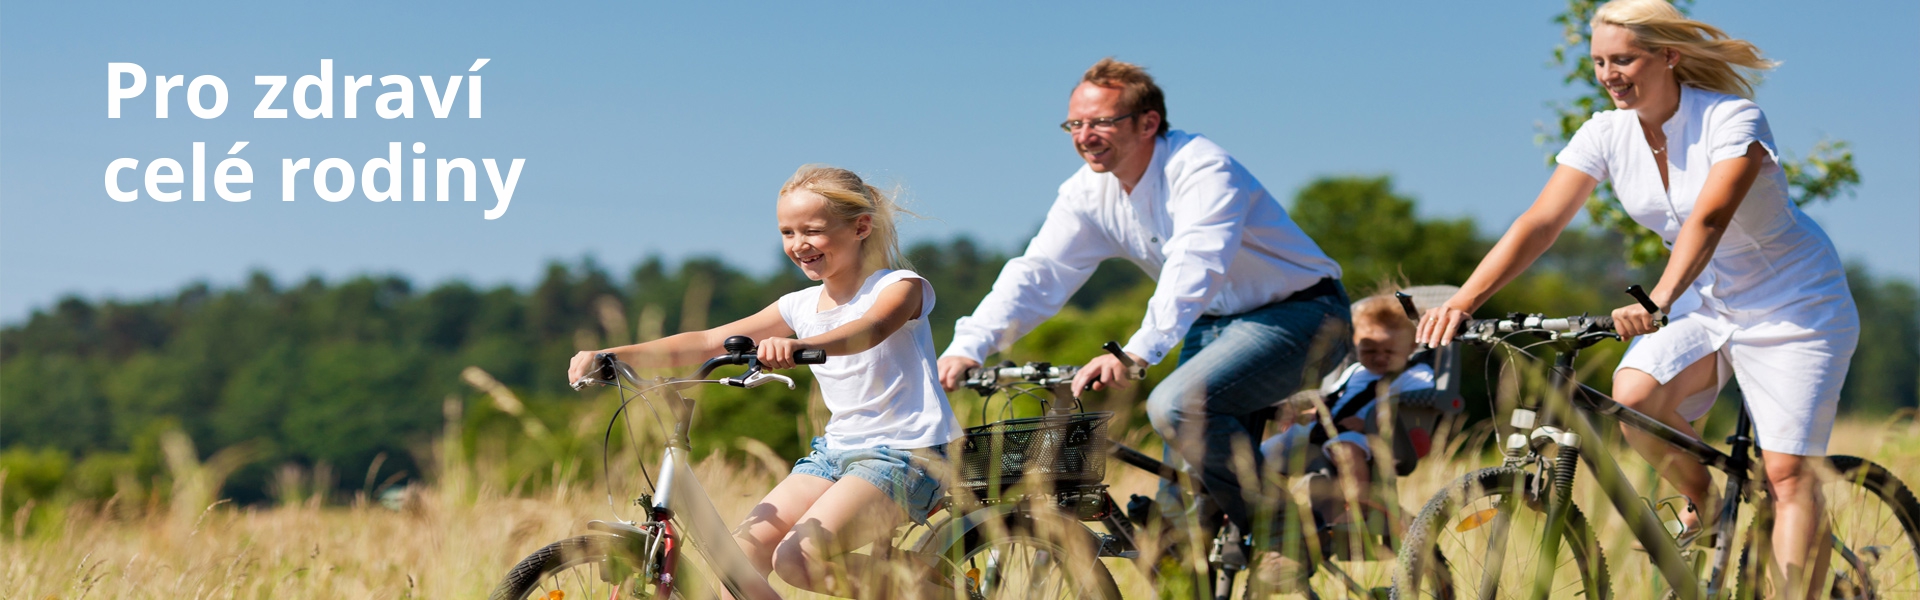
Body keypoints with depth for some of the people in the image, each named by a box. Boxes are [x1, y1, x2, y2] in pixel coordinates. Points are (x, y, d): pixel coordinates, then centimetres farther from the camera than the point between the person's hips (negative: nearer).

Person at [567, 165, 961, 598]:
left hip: (904, 454, -7)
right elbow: (706, 343, 6)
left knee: (796, 559, -25)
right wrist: (610, 355, -7)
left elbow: (871, 329, -32)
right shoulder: (802, 307, 10)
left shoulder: (901, 286, -8)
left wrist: (798, 346, -53)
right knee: (742, 551, -12)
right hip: (836, 449, 7)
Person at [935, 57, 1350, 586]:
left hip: (1297, 312, -8)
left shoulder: (1203, 169, -24)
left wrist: (1136, 352, -52)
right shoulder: (1089, 195, -2)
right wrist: (968, 347, -22)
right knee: (1179, 514, -1)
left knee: (1177, 405, -31)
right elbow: (1036, 275, -6)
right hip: (1216, 324, 8)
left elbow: (1194, 268, -38)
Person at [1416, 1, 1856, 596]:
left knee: (1787, 473, -13)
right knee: (1633, 396, -24)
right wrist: (1462, 301, -28)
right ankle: (1704, 504, 3)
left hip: (1792, 307, -5)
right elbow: (1537, 224, -15)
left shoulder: (1733, 120, -24)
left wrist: (1658, 301, -56)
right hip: (1705, 302, 5)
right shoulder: (1607, 133, -8)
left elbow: (1707, 219, -39)